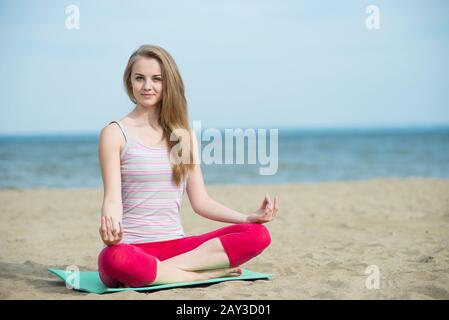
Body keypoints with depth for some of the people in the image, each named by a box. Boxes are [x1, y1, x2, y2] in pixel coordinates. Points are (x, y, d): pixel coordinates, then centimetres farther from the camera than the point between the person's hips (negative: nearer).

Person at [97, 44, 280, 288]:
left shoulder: (184, 136, 14)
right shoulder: (115, 133, 1)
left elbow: (201, 201, 12)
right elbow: (112, 198, -9)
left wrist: (249, 217, -3)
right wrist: (109, 225, -32)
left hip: (176, 244, 4)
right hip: (131, 247, -4)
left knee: (258, 235, -18)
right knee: (115, 260, -42)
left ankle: (157, 270, -19)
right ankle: (206, 273, -21)